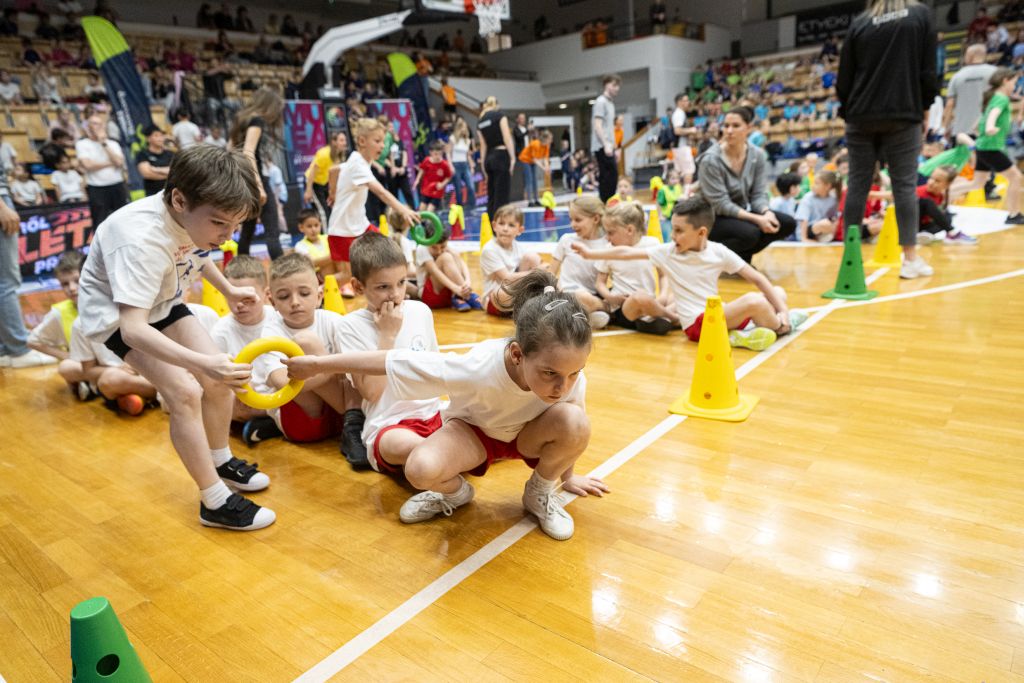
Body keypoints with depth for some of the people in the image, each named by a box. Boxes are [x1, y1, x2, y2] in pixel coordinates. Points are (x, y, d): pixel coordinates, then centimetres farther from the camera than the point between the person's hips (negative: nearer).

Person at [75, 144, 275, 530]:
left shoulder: (199, 215, -18)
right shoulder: (141, 240, -41)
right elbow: (133, 328, -47)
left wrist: (228, 290, 6)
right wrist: (202, 363, -59)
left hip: (161, 301, 7)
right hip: (117, 313, -7)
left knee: (220, 378, 0)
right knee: (185, 392, -20)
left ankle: (221, 461, 25)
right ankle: (216, 503, -8)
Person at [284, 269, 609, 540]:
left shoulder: (567, 370, -31)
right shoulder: (478, 368, -40)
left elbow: (572, 430, -7)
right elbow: (391, 360, -30)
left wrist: (567, 474, 8)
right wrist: (317, 364, -21)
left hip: (527, 435, 3)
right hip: (474, 430, -2)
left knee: (574, 423, -32)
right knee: (421, 469, -35)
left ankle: (540, 494, 0)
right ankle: (454, 491, 5)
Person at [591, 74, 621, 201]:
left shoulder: (610, 104, 22)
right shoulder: (601, 101, -7)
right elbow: (597, 126, -16)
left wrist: (615, 148, 22)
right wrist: (606, 144, -23)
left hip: (608, 147, 9)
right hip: (602, 147, -9)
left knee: (611, 176, 8)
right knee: (610, 175, -13)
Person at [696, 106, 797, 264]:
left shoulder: (758, 155, -3)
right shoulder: (710, 160, -20)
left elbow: (759, 193, -2)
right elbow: (721, 205, -22)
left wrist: (767, 213, -25)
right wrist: (757, 219, -29)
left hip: (741, 214, 6)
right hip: (713, 219, -6)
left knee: (787, 223, -10)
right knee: (749, 233, -33)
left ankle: (741, 257, 6)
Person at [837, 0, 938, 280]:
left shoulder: (859, 23, 7)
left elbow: (844, 76, 5)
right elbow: (928, 69, 1)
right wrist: (924, 105, 14)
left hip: (861, 117, 2)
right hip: (903, 115, -1)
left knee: (857, 185, 6)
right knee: (905, 185, 1)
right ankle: (911, 258, 2)